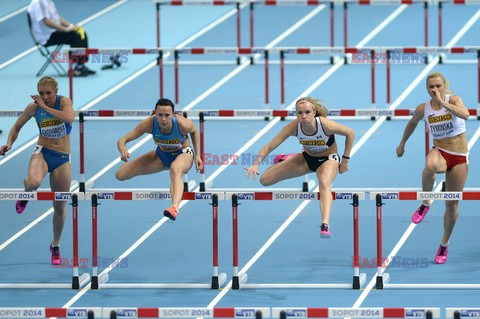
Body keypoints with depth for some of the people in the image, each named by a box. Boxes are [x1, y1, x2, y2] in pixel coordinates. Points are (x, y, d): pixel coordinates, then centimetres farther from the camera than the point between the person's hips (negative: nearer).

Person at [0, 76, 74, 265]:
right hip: (42, 152, 0)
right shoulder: (34, 107, -3)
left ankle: (55, 246, 30)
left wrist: (45, 107, -27)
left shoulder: (64, 102, -10)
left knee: (60, 207, 8)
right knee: (34, 182, -37)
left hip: (62, 159, 0)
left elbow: (69, 117, -32)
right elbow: (17, 126, 11)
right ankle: (26, 193, 1)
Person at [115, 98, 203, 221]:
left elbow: (194, 130, -4)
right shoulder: (150, 123, -30)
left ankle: (175, 207, -68)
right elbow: (122, 140, -31)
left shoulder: (183, 124, -32)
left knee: (175, 169, -43)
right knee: (120, 175, 0)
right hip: (161, 155, 4)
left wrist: (197, 155, -2)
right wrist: (123, 150, -54)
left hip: (183, 154, -3)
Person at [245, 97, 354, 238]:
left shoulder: (326, 125, -33)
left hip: (328, 159, -4)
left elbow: (350, 133, -15)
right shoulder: (294, 127, -26)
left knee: (324, 183, -40)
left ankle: (325, 226, -54)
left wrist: (345, 160, -13)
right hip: (307, 158, 4)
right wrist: (256, 164, -42)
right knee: (265, 180, 0)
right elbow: (269, 146, -25)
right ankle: (285, 160, 34)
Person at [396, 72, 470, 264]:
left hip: (459, 158, 0)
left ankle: (445, 244, 25)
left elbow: (465, 114, -33)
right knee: (431, 166, -40)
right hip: (440, 152, 0)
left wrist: (442, 102, -32)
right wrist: (402, 143, 27)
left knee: (452, 204, 6)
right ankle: (425, 204, -20)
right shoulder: (423, 109, -3)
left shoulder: (454, 100, -11)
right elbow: (413, 122, 20)